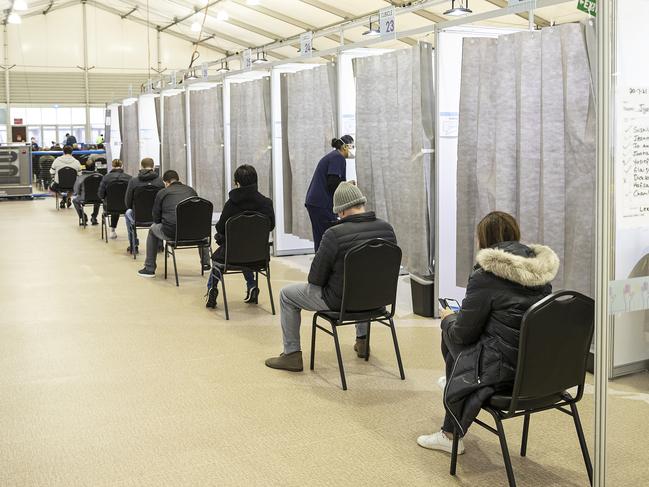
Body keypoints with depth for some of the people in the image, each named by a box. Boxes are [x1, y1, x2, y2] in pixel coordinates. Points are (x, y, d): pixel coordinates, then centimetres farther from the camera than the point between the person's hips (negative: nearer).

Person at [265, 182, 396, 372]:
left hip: (340, 300, -6)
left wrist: (314, 280, 10)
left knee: (287, 295, 15)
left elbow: (316, 277, -14)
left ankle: (292, 355, 19)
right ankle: (362, 340, 48)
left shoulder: (335, 234, -23)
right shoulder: (387, 228, -7)